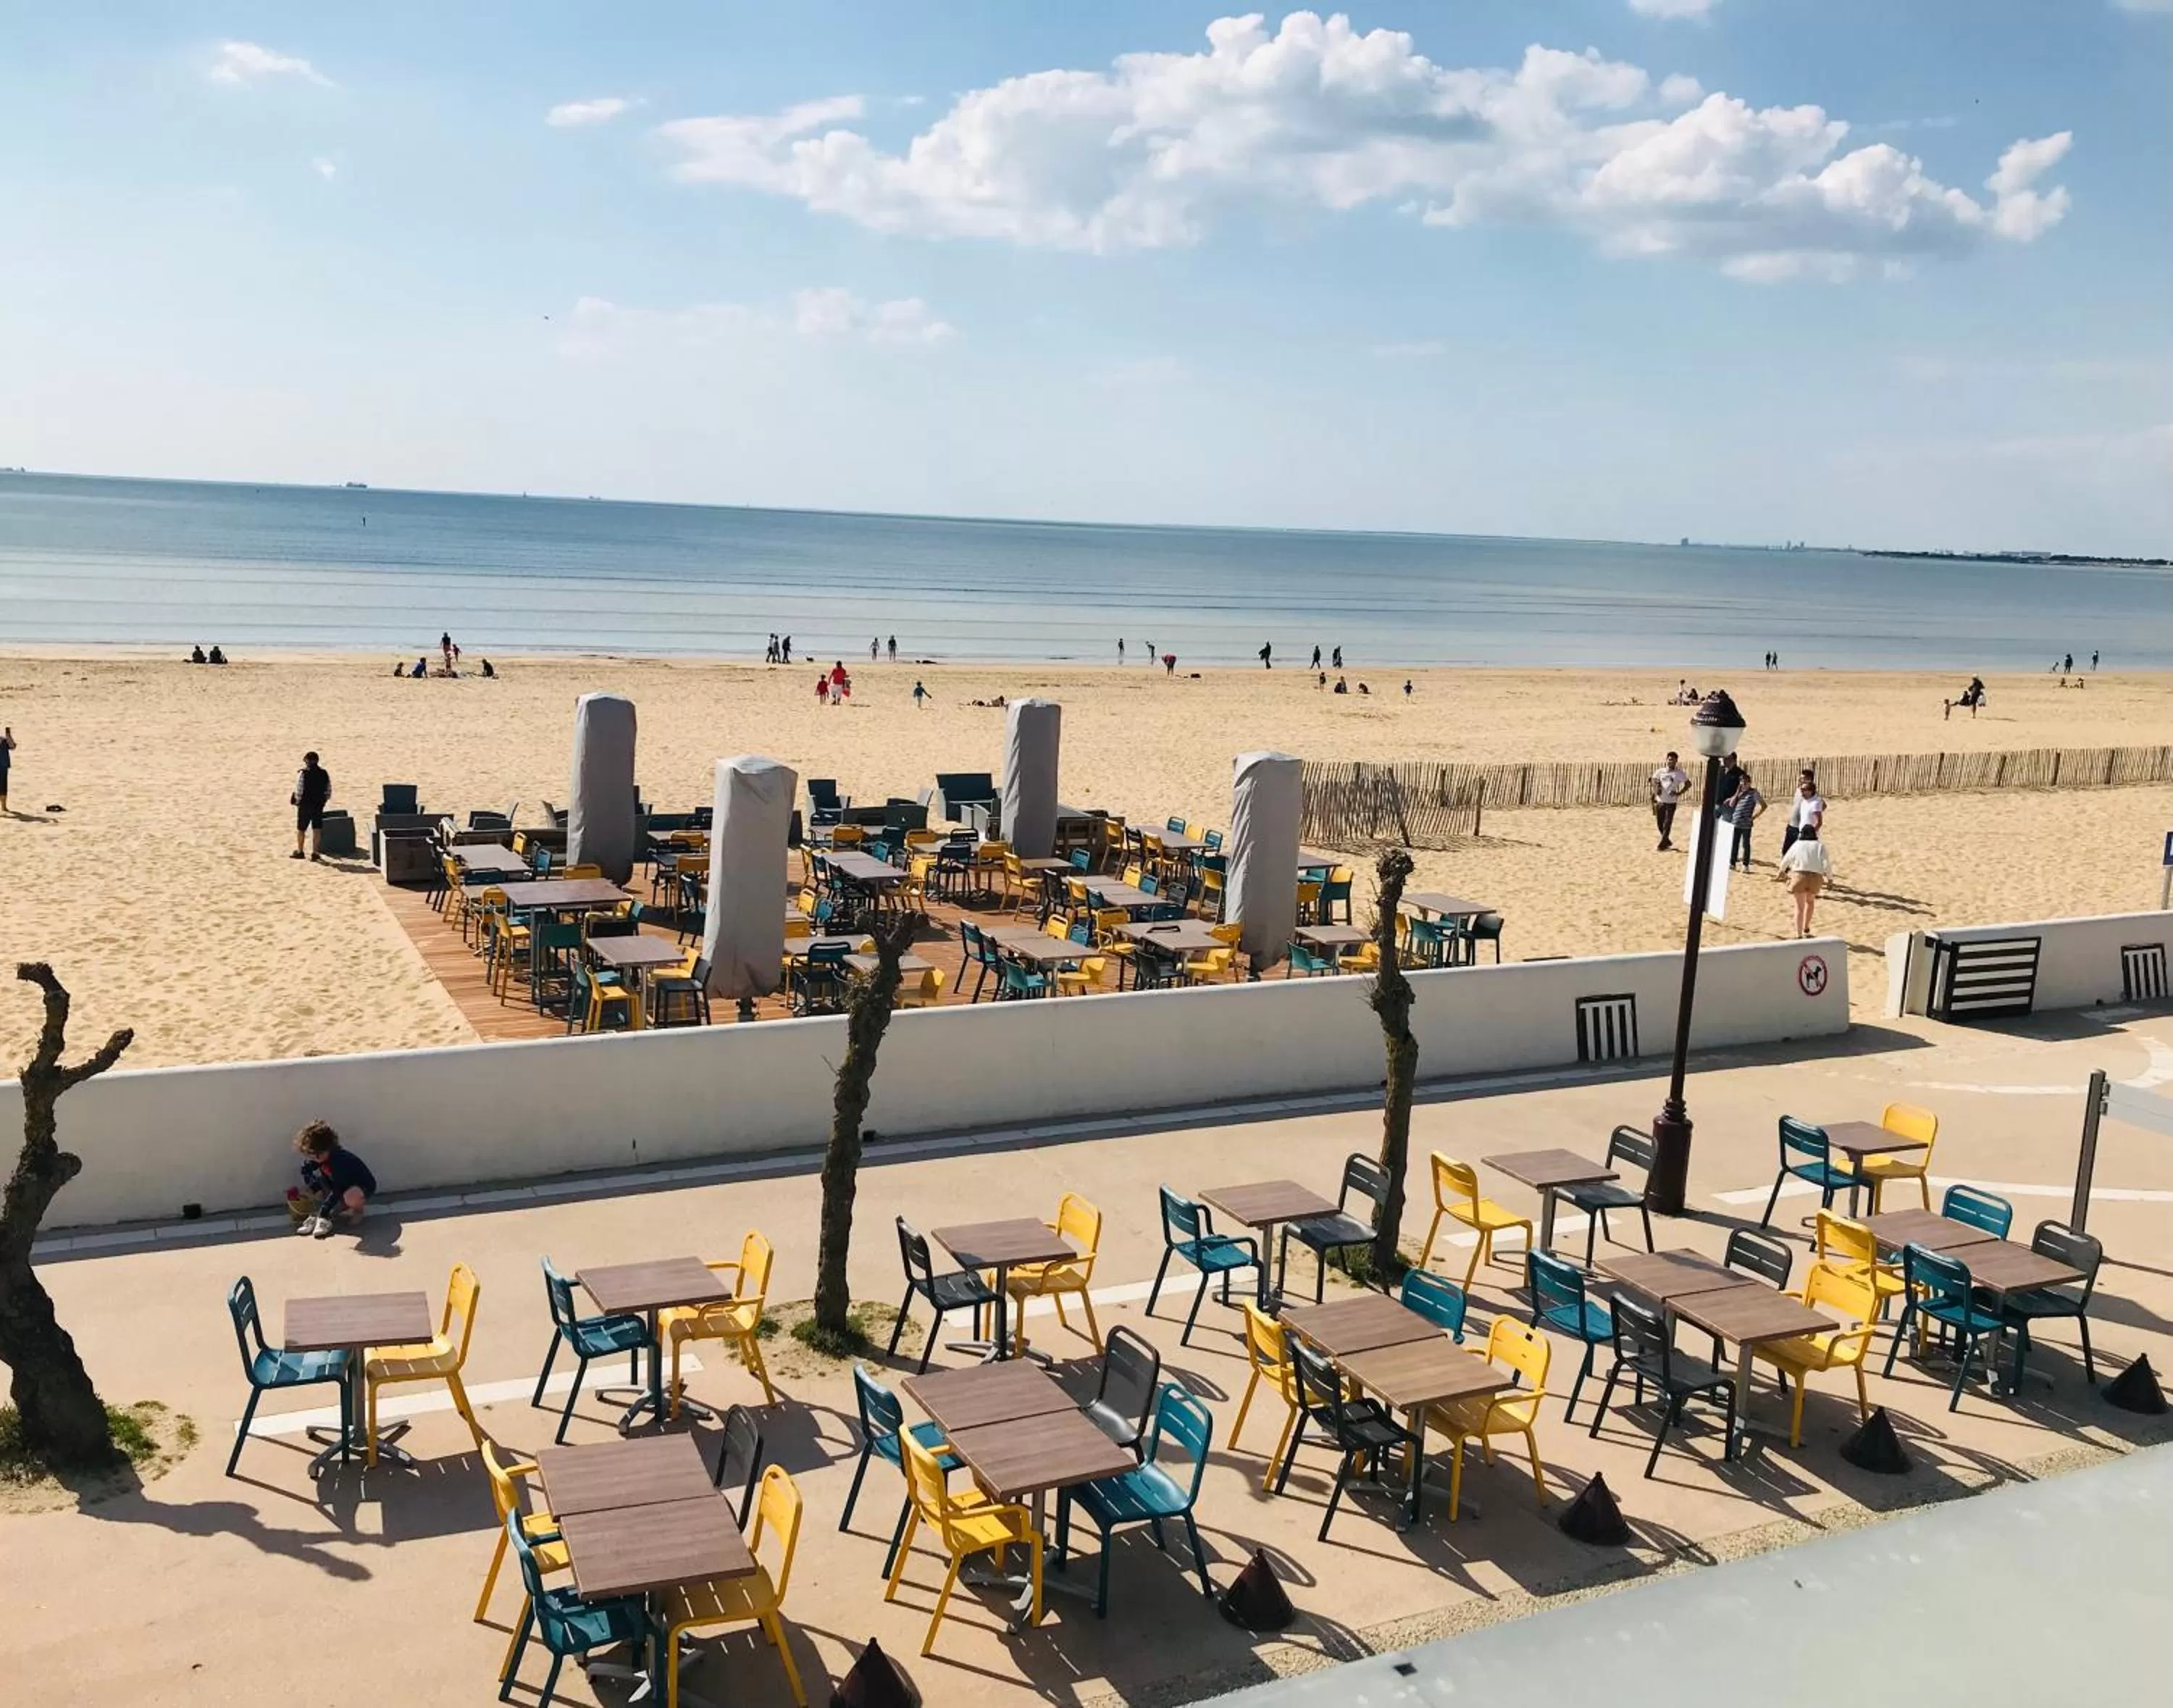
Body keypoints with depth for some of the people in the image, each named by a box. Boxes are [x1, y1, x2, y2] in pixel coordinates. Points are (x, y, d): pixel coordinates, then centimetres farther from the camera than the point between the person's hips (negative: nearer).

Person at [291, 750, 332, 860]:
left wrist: (297, 800, 1)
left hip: (305, 805, -3)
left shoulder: (303, 774, -14)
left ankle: (300, 851, 24)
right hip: (319, 805, 3)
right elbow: (329, 791, 2)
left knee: (301, 829, 13)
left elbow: (299, 791, -16)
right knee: (317, 829, 8)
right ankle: (315, 853, 7)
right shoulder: (324, 774, -1)